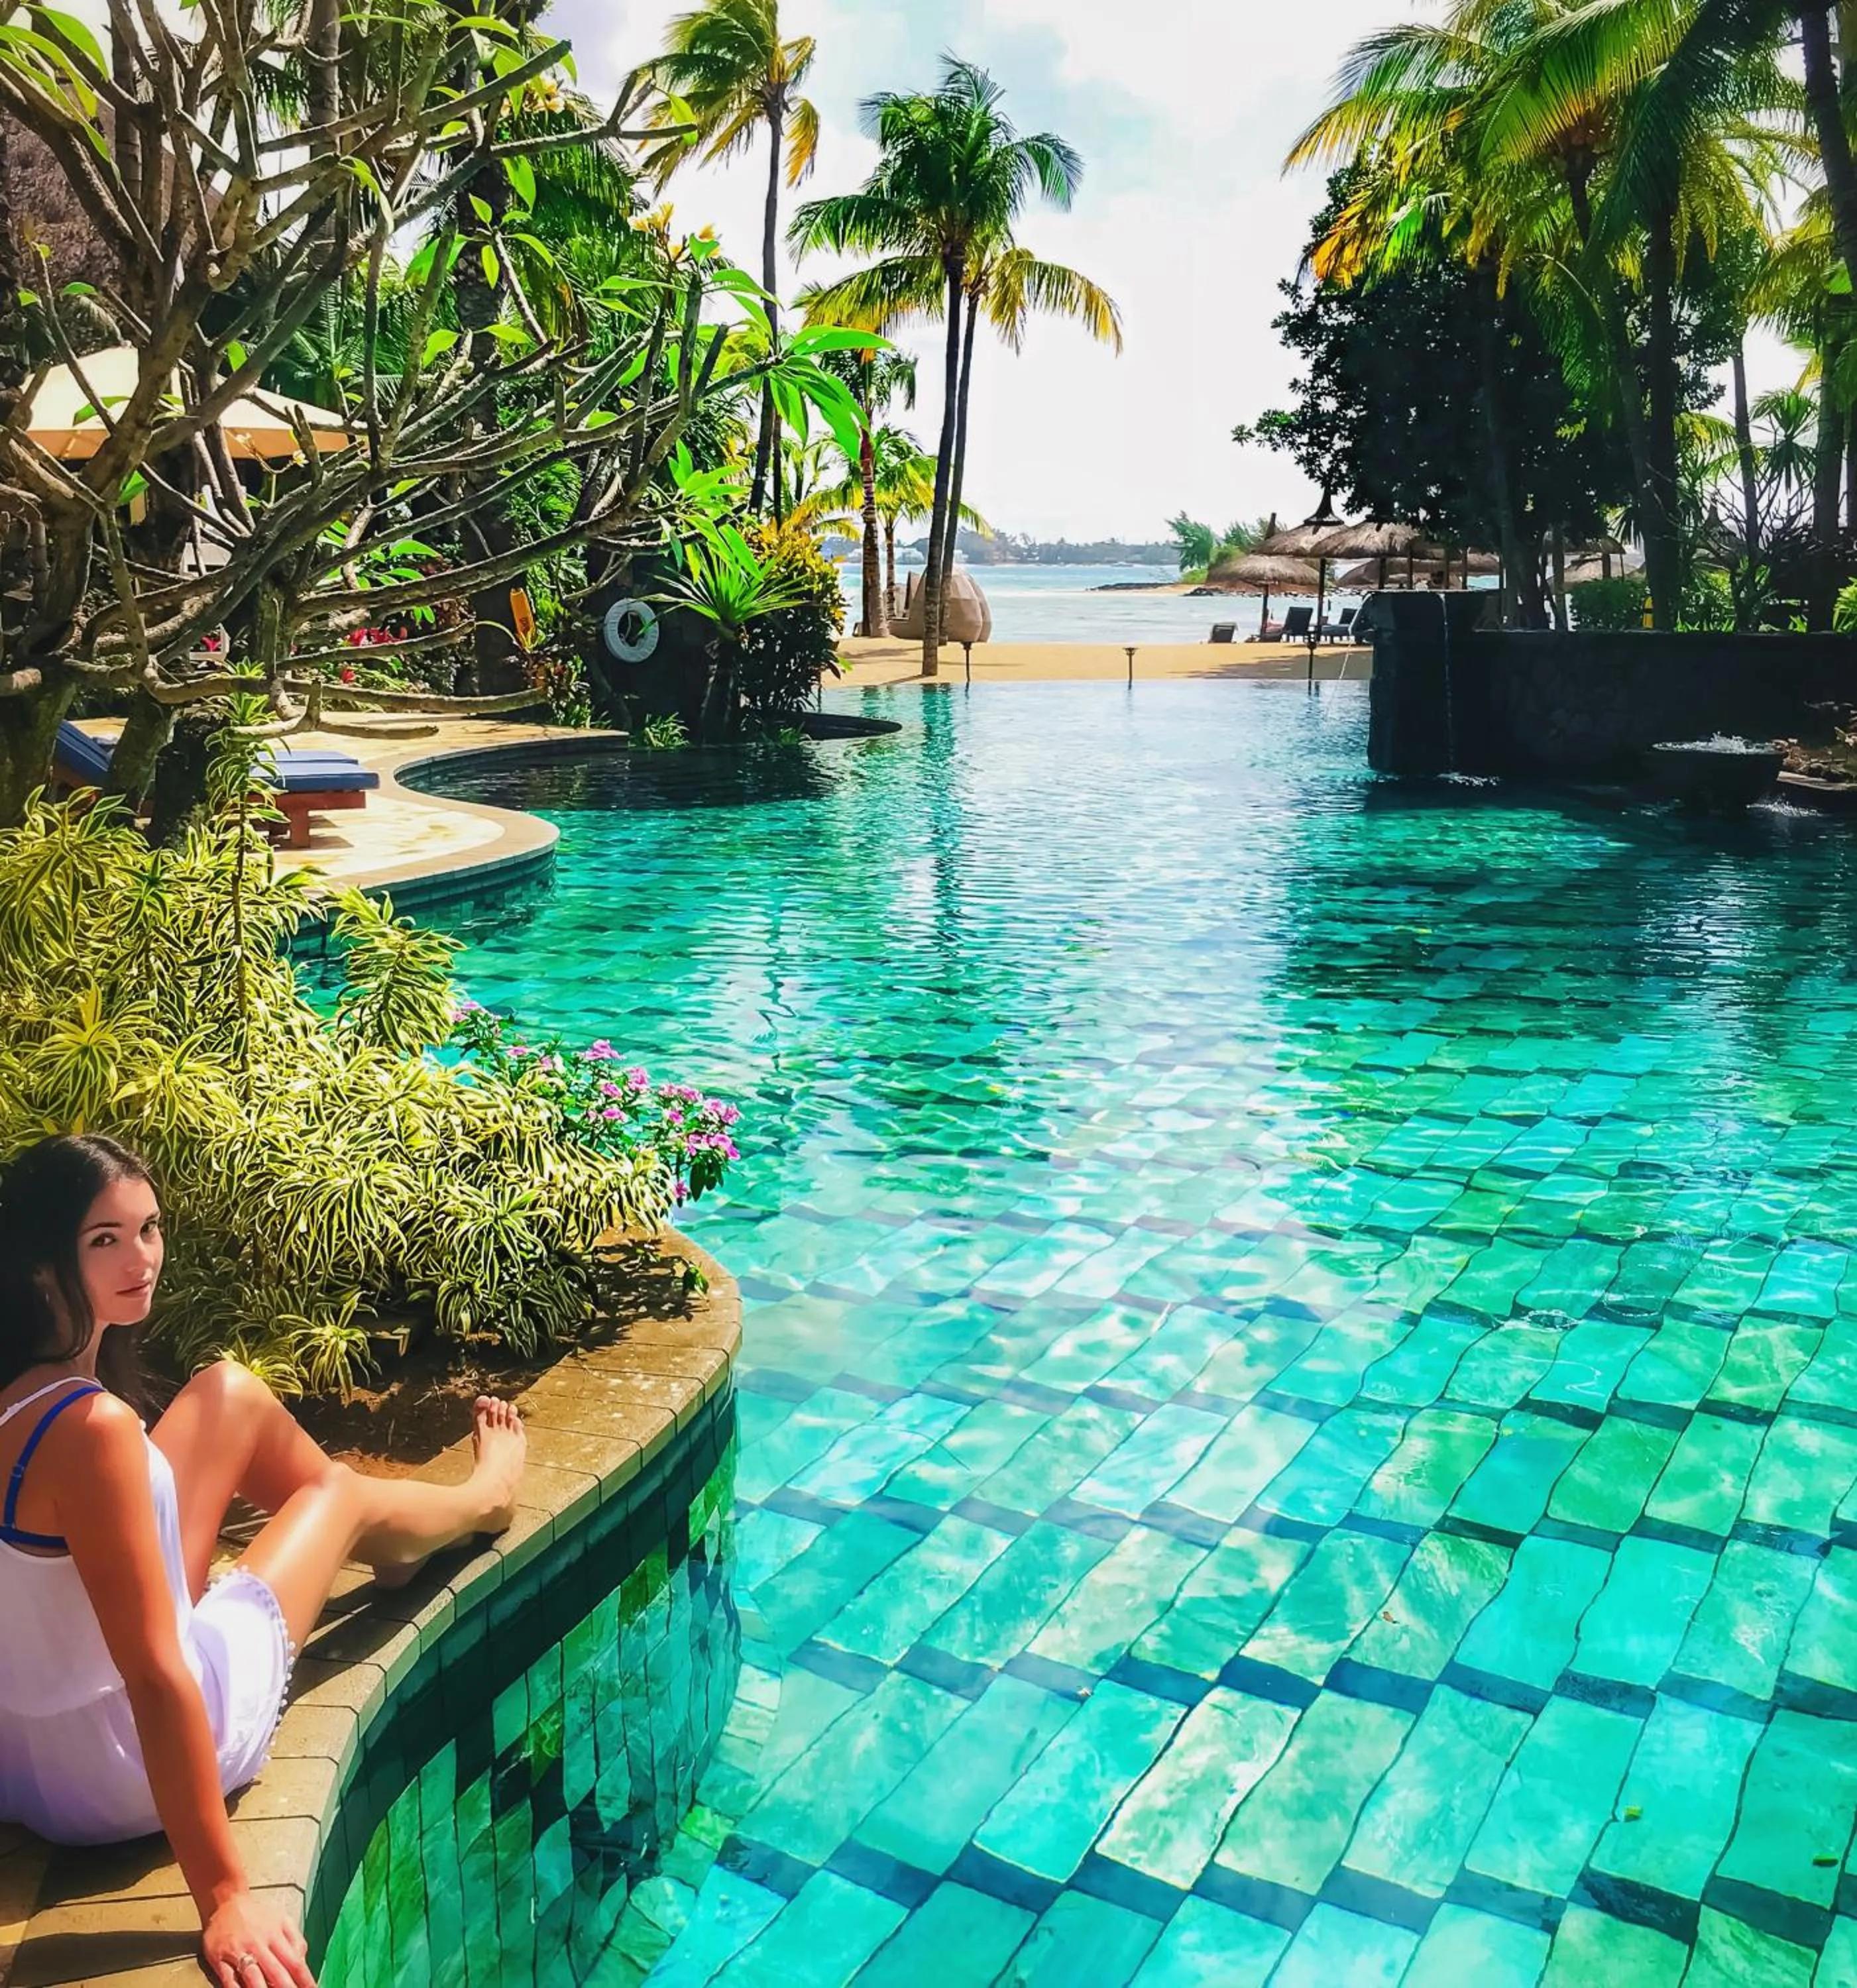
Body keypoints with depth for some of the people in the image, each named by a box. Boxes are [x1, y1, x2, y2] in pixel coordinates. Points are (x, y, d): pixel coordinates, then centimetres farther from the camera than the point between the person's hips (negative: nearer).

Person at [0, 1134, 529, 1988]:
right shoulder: (91, 1428, -35)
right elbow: (156, 1679, -33)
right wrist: (224, 1897, -28)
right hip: (121, 1779, -7)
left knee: (231, 1395, 15)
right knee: (340, 1494, 13)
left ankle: (389, 1544, 44)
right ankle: (484, 1502, 50)